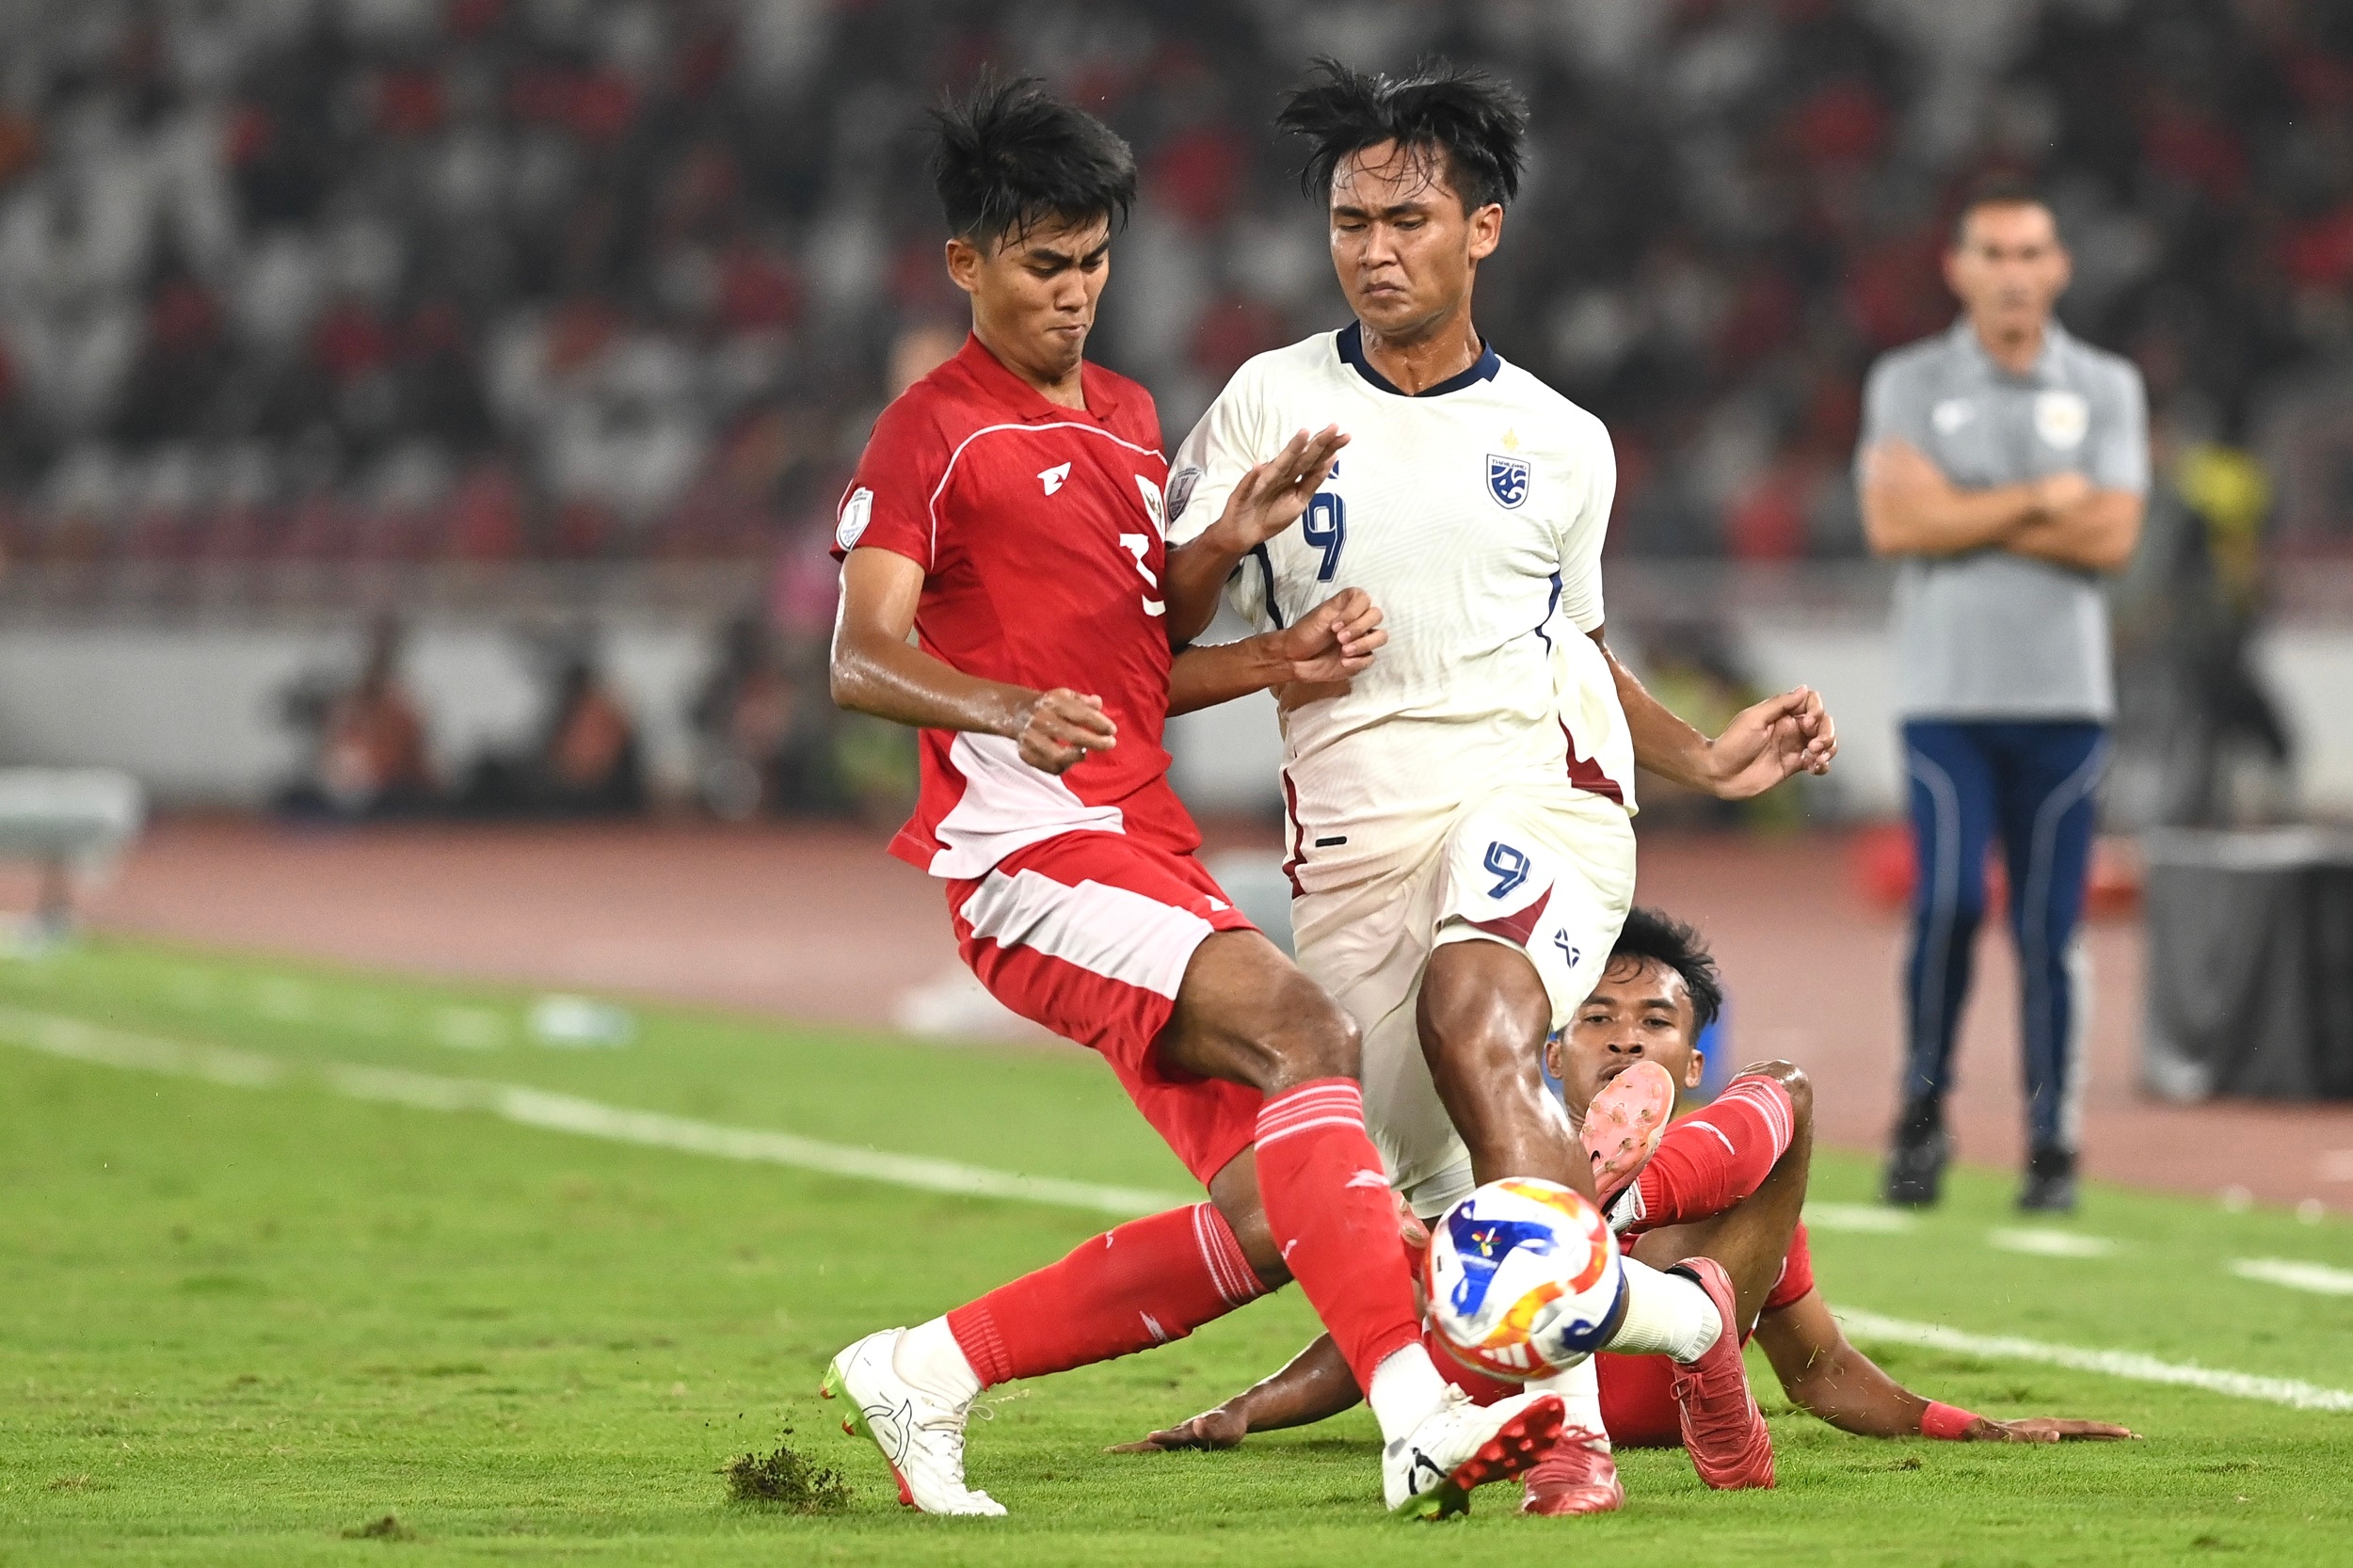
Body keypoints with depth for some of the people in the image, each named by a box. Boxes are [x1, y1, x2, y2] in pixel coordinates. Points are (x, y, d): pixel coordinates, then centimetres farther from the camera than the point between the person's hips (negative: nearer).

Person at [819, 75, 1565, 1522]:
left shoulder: (1130, 419, 23)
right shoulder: (934, 433, -2)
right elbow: (861, 658, -15)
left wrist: (1277, 658, 8)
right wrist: (1011, 711, -34)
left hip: (1151, 853, 8)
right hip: (1029, 849, -8)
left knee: (1263, 1220, -1)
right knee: (1304, 1029, -28)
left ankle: (925, 1374, 12)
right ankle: (1420, 1417, -38)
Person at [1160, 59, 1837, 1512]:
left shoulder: (1562, 446, 10)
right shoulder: (1273, 402, 6)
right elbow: (1161, 624, 4)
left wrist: (1703, 756, 14)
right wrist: (1226, 542, -16)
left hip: (1537, 796, -2)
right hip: (1353, 836, 2)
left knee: (1469, 1017, -32)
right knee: (1448, 1186, -2)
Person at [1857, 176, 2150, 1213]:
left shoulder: (2105, 390, 7)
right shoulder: (1909, 386, 5)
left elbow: (2110, 537, -6)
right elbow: (1893, 522, -10)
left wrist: (1963, 516, -8)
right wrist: (2038, 501, -8)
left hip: (2063, 700, 1)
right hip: (1947, 696, -1)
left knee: (2050, 926, -1)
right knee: (1950, 902, -13)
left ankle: (2053, 1147, 6)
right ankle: (1923, 1108, 6)